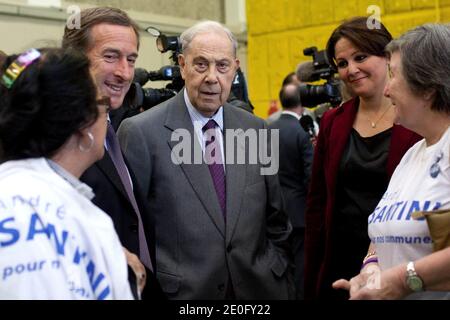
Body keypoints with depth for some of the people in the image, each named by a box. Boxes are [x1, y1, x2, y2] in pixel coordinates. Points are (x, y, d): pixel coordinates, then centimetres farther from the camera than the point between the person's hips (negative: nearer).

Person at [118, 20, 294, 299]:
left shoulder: (256, 129, 3)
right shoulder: (141, 132, -11)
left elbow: (276, 222, 8)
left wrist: (283, 284, 4)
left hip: (259, 288, 4)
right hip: (181, 290, -3)